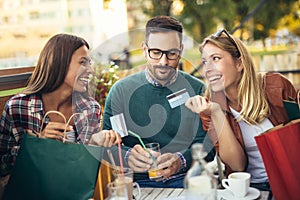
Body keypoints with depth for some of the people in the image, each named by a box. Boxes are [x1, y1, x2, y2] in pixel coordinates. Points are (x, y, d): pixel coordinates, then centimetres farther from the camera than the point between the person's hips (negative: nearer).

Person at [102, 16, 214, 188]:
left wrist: (181, 160, -19)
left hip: (184, 178, 0)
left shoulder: (196, 89, 7)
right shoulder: (121, 90, 7)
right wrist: (127, 156, -20)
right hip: (137, 180, 0)